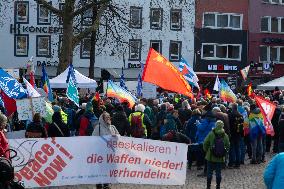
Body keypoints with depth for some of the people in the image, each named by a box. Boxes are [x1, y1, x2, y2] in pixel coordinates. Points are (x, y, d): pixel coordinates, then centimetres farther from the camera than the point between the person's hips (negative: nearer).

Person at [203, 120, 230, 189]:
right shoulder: (225, 136, -3)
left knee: (209, 172, 7)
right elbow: (228, 145, 3)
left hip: (211, 157, -2)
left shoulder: (211, 134, -10)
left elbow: (205, 143, -6)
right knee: (218, 172, 10)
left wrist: (206, 150, 11)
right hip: (220, 158, 2)